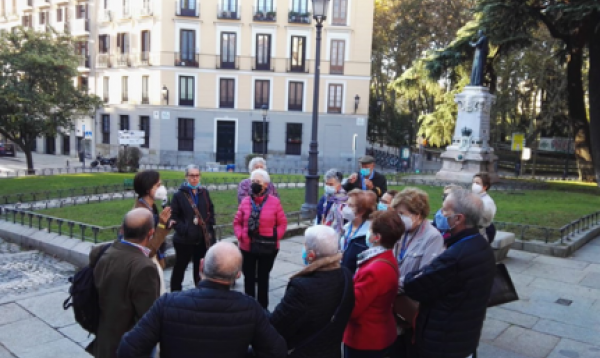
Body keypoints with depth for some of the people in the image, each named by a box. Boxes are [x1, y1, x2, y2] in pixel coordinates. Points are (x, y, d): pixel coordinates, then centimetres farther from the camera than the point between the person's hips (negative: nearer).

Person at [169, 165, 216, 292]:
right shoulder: (179, 195, -5)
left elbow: (211, 211, 13)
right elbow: (174, 217, -8)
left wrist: (209, 226, 0)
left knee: (200, 269, 16)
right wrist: (184, 229, -20)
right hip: (184, 239, -4)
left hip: (203, 238, 4)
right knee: (179, 269, 7)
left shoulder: (204, 193, 8)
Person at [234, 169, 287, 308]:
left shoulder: (274, 201, -7)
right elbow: (237, 222, 7)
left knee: (263, 278, 13)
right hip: (247, 247, 2)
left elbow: (282, 223, -1)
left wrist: (275, 237, -12)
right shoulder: (245, 201, -1)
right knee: (249, 278, 12)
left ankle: (262, 308, 27)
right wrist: (240, 236, -8)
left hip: (268, 248, -2)